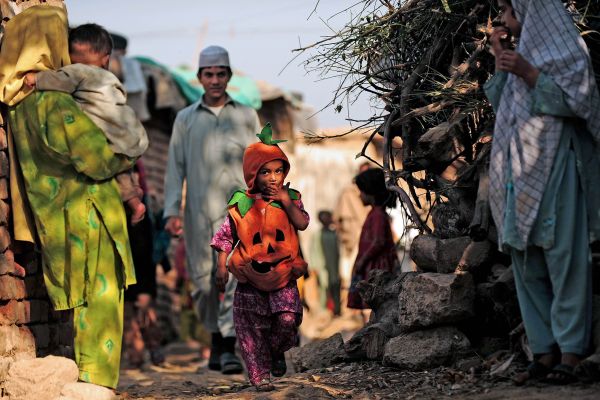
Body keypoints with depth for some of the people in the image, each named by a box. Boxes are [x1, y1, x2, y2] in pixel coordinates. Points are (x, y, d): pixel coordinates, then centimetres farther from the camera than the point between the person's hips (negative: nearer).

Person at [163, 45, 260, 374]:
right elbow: (175, 167, 8)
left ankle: (229, 347, -20)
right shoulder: (185, 119, 11)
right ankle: (216, 337, 22)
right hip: (199, 211, 2)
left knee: (234, 271, -17)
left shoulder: (246, 116, 11)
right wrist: (172, 211, -2)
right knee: (202, 281, 3)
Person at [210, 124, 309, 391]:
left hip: (283, 276, 1)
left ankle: (277, 352, 18)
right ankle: (260, 374, 12)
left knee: (287, 320, -12)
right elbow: (225, 236, 2)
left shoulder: (290, 199, 2)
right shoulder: (242, 204, -3)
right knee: (253, 328, 2)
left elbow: (303, 224, -12)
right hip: (250, 278, -1)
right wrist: (221, 266, -2)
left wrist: (286, 202, -17)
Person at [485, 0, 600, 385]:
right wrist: (501, 62, 12)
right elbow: (503, 105, 23)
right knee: (528, 265, 5)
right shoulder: (524, 49, 21)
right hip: (519, 172, 8)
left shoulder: (565, 46, -2)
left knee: (565, 260, -8)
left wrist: (527, 73, -15)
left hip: (553, 170, -8)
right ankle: (545, 352, 7)